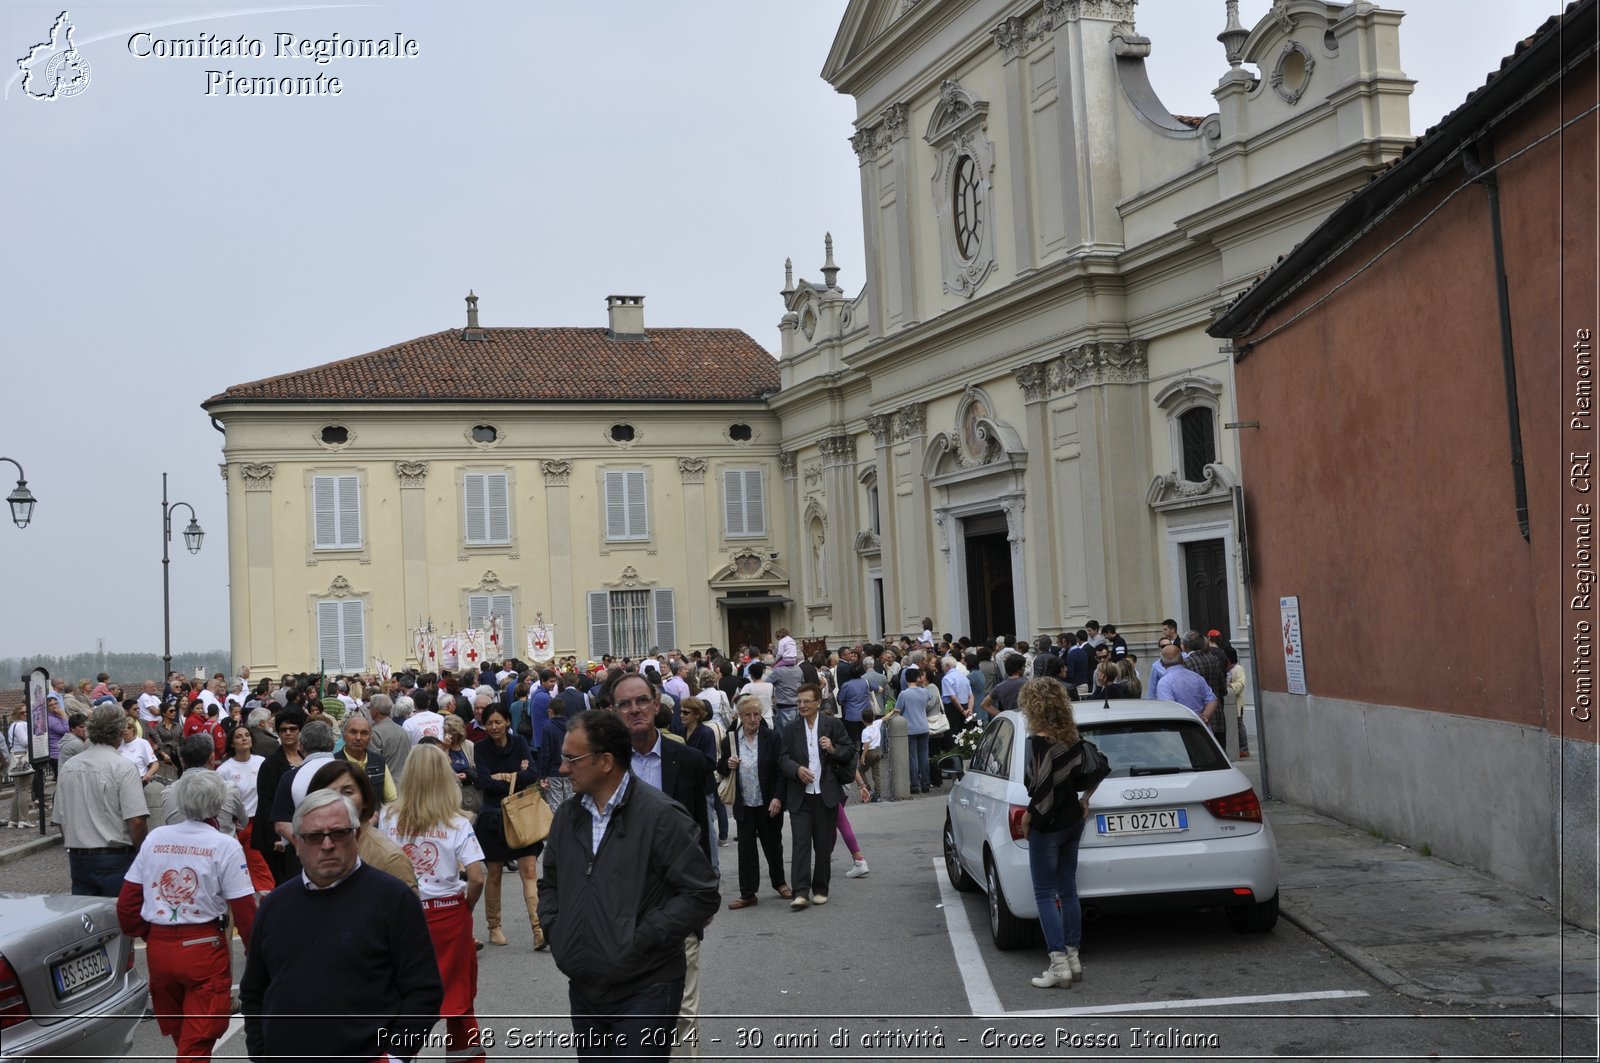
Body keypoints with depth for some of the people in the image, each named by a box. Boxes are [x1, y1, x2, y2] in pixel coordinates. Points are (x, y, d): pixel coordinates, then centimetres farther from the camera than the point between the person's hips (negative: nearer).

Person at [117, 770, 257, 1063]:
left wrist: (141, 934, 19)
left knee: (177, 1032, 23)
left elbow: (127, 901, 4)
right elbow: (244, 909, -12)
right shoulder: (225, 846, -11)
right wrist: (255, 952, 1)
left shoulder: (154, 838, 2)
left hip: (158, 948, 5)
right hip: (204, 950, -5)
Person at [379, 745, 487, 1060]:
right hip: (448, 913, -1)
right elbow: (476, 878, -15)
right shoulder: (456, 823, -12)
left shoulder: (388, 819, -7)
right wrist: (465, 908, 2)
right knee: (457, 991, 15)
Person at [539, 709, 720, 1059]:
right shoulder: (568, 816, 8)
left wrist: (641, 939, -17)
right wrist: (554, 929, 5)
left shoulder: (661, 816, -14)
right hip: (584, 991, 7)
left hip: (646, 991, -7)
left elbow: (702, 895, -15)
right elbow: (549, 882, 23)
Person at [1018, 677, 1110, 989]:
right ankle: (1072, 958, 19)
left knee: (1045, 894, -1)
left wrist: (1027, 817, -11)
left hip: (1046, 826, -8)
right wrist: (1084, 799, 19)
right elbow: (1100, 767, 12)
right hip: (1073, 822, 8)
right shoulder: (1072, 737, 4)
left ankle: (1059, 965, -3)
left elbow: (1043, 787, -24)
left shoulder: (1039, 741, -19)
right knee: (1068, 890, 14)